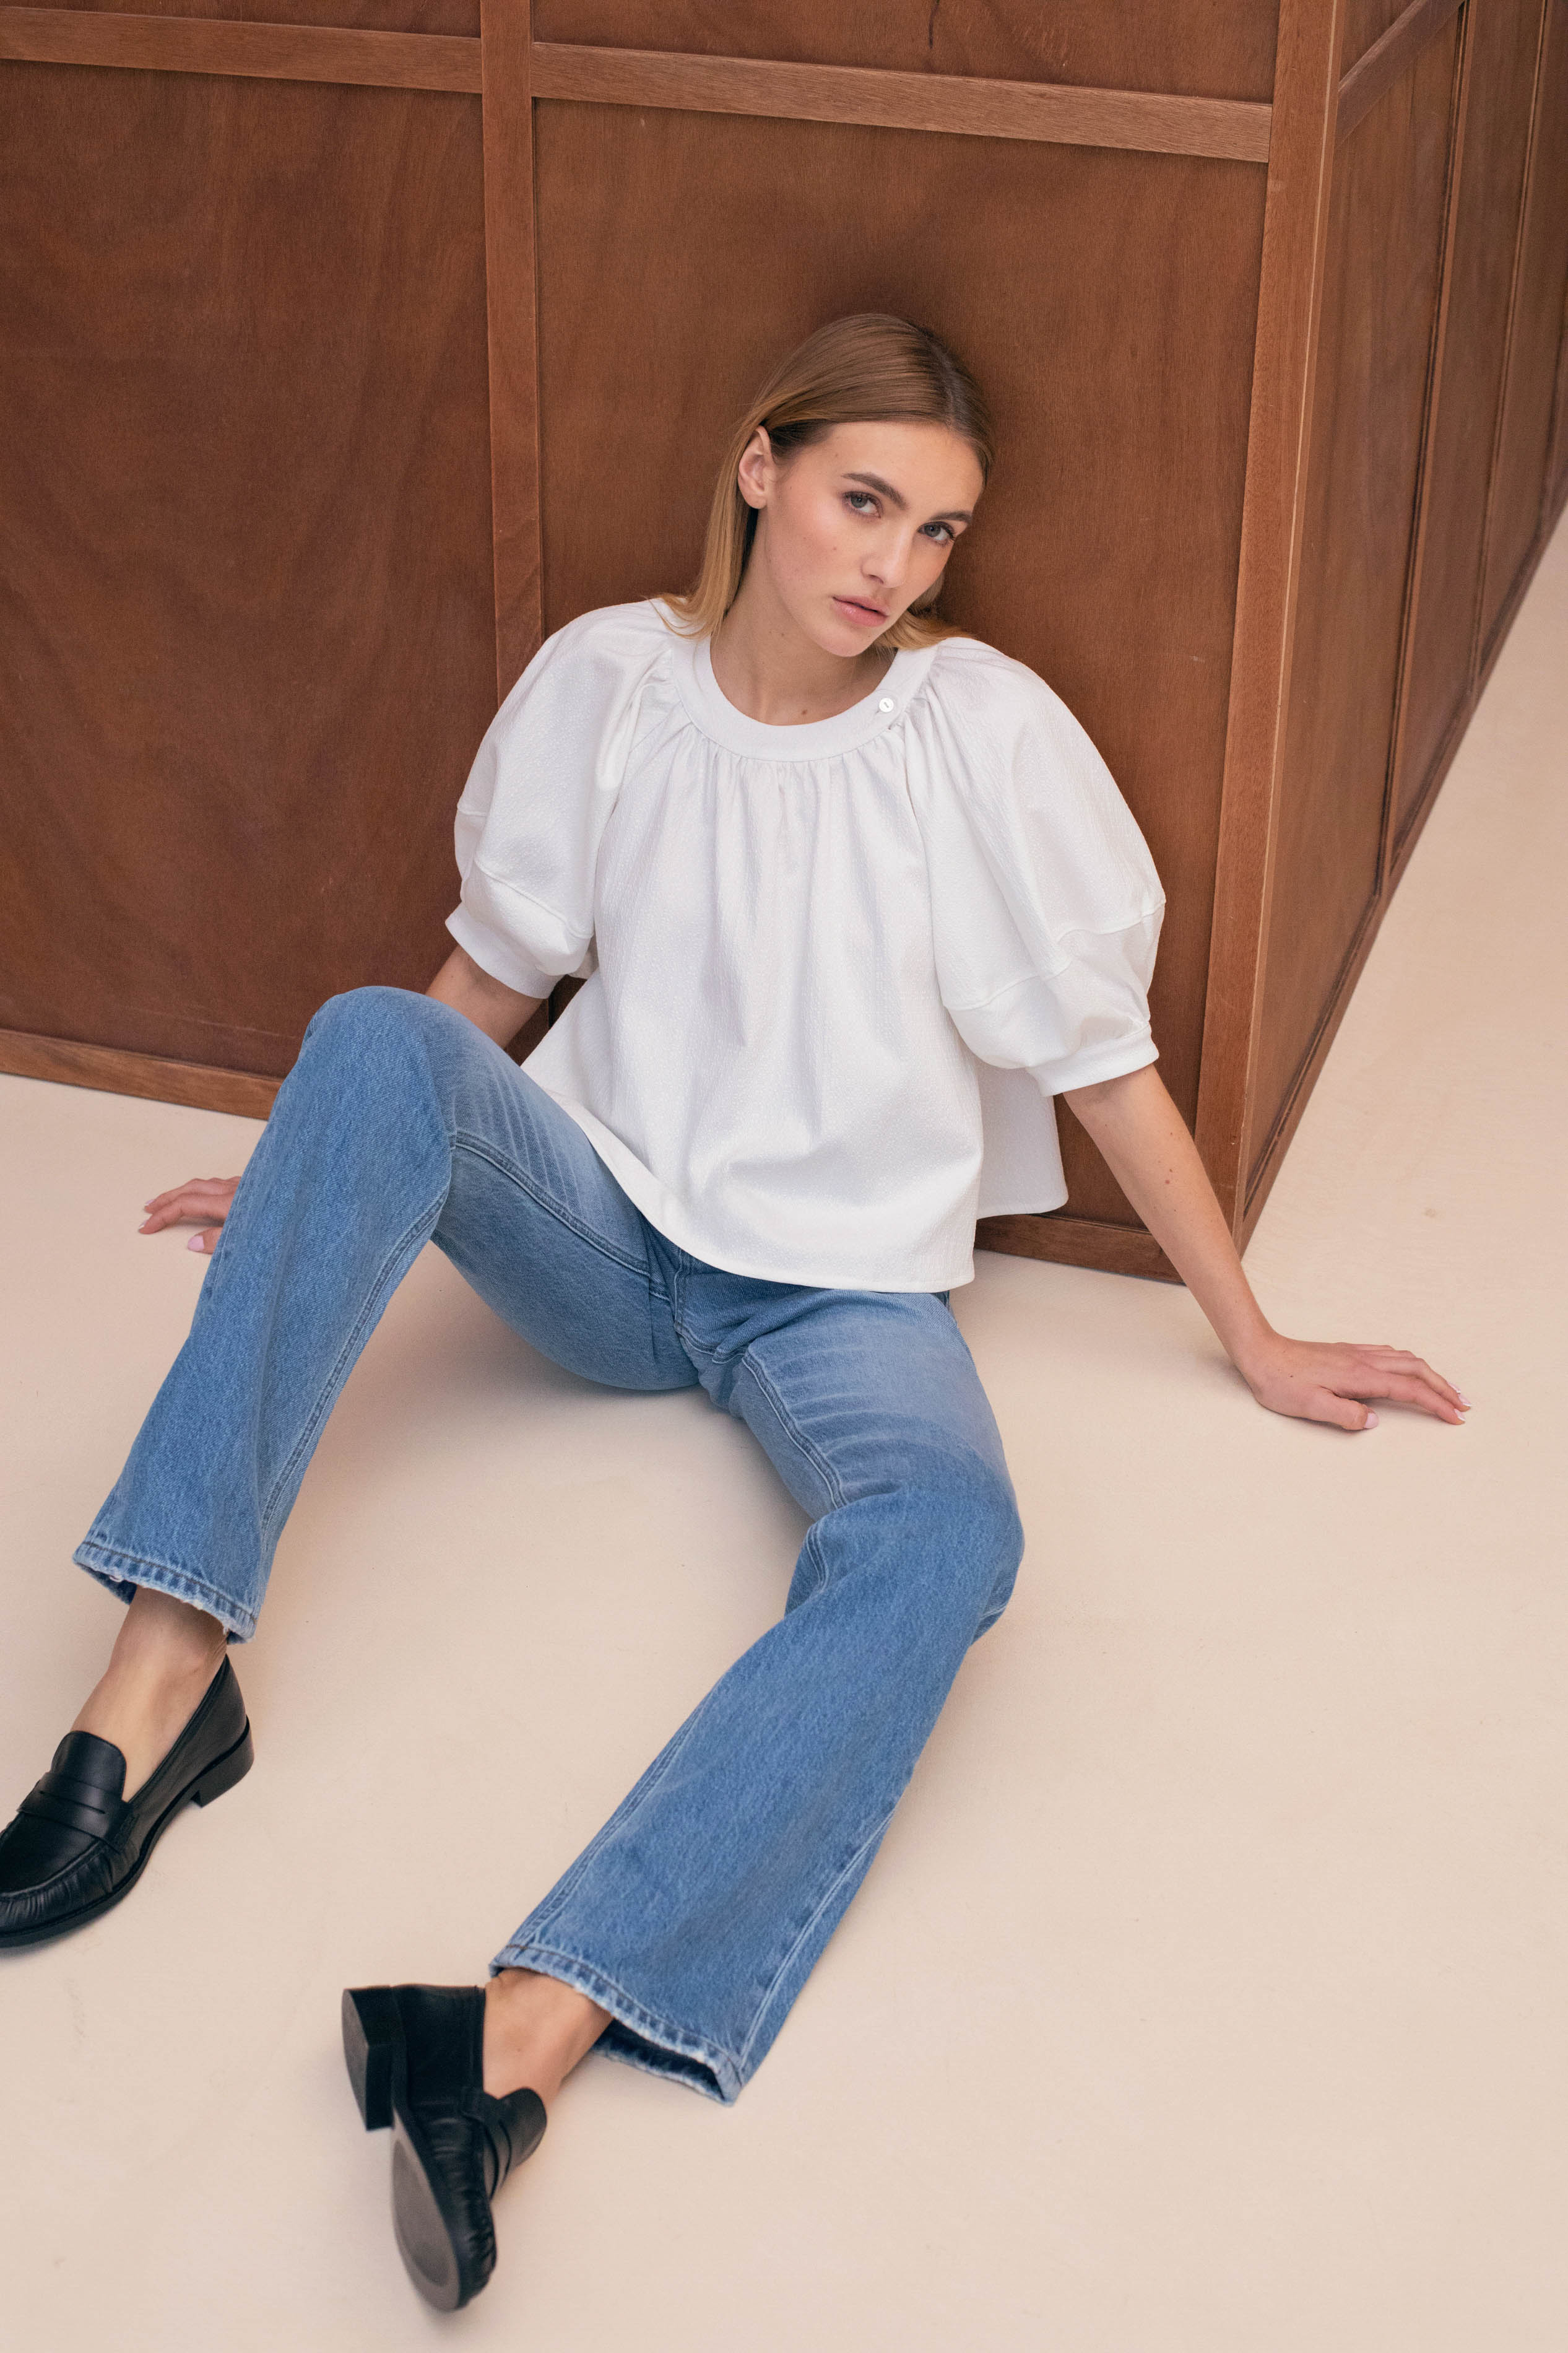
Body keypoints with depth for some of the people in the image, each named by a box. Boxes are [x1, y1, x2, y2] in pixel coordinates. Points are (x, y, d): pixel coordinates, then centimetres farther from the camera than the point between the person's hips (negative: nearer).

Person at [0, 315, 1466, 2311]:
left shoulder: (988, 730, -8)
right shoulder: (608, 681, -3)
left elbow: (1103, 1057, -1)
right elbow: (498, 972, 11)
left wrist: (1252, 1342, 5)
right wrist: (328, 1190, 20)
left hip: (845, 1288, -1)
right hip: (596, 1229, 2)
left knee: (947, 1530, -36)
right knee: (372, 1039, -29)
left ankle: (524, 2041, -49)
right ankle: (167, 1666, -32)